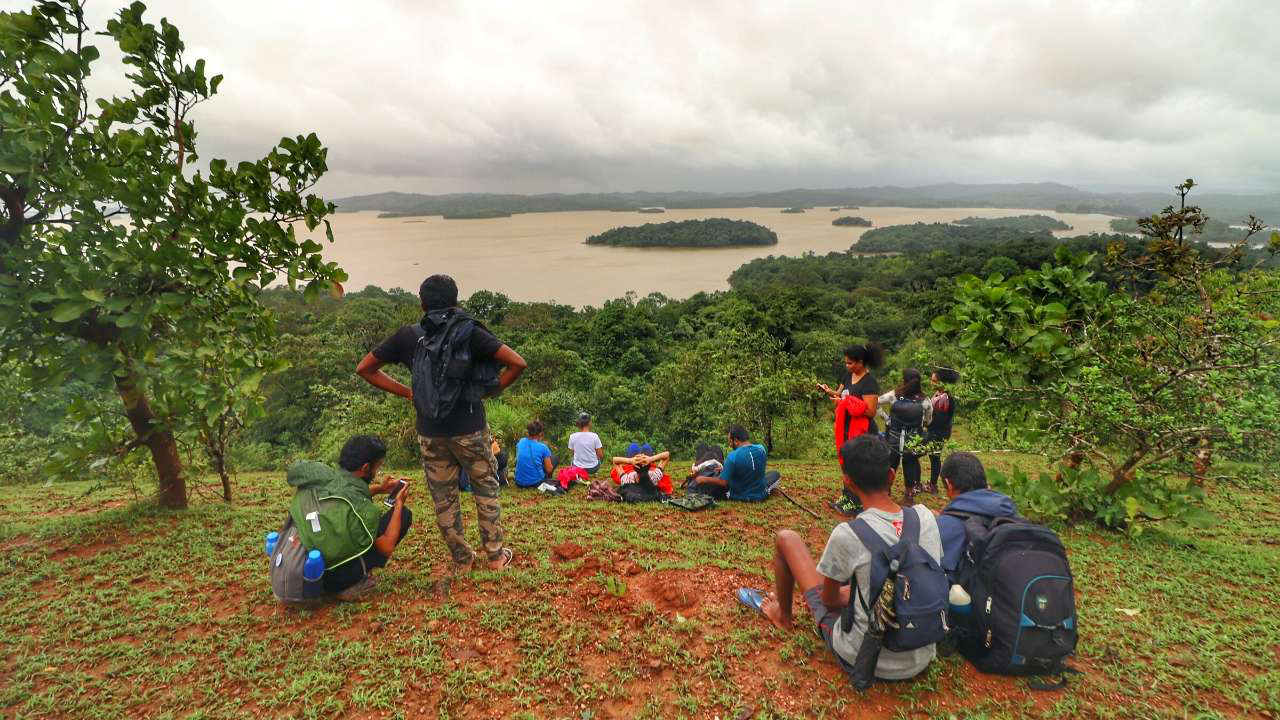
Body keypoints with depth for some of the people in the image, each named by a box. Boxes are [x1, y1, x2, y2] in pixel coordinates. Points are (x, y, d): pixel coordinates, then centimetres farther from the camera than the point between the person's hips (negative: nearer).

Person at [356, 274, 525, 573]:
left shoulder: (407, 336, 1)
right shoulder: (469, 332, -7)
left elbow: (364, 369, 9)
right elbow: (518, 364, -13)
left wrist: (406, 392, 8)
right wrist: (491, 390, 0)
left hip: (430, 433, 2)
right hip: (470, 428, -2)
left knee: (444, 498, 14)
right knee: (485, 489, 14)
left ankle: (461, 561, 25)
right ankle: (496, 556, 20)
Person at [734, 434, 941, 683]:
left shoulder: (847, 535, -23)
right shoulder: (925, 517, -8)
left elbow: (829, 599, -5)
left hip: (861, 660, -5)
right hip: (922, 661, 5)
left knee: (786, 538, 7)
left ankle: (783, 616, 34)